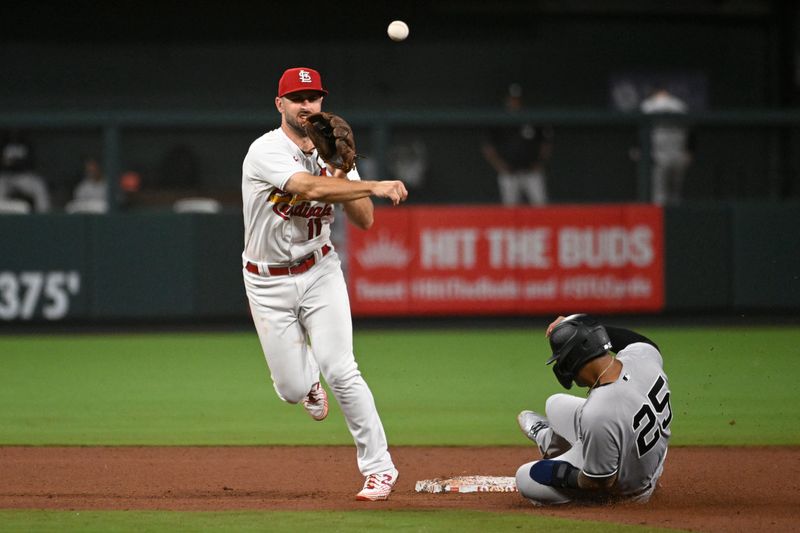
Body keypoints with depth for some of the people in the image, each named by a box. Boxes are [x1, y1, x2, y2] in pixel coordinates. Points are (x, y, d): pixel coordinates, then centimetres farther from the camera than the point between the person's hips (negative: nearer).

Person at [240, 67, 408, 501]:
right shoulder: (266, 152, -16)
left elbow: (364, 220, -2)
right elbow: (312, 189, -32)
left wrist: (340, 172, -15)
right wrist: (375, 186, -36)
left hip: (320, 272, 2)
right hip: (269, 283, -2)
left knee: (339, 370, -16)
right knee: (293, 390, -1)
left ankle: (378, 467, -10)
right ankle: (308, 375, 39)